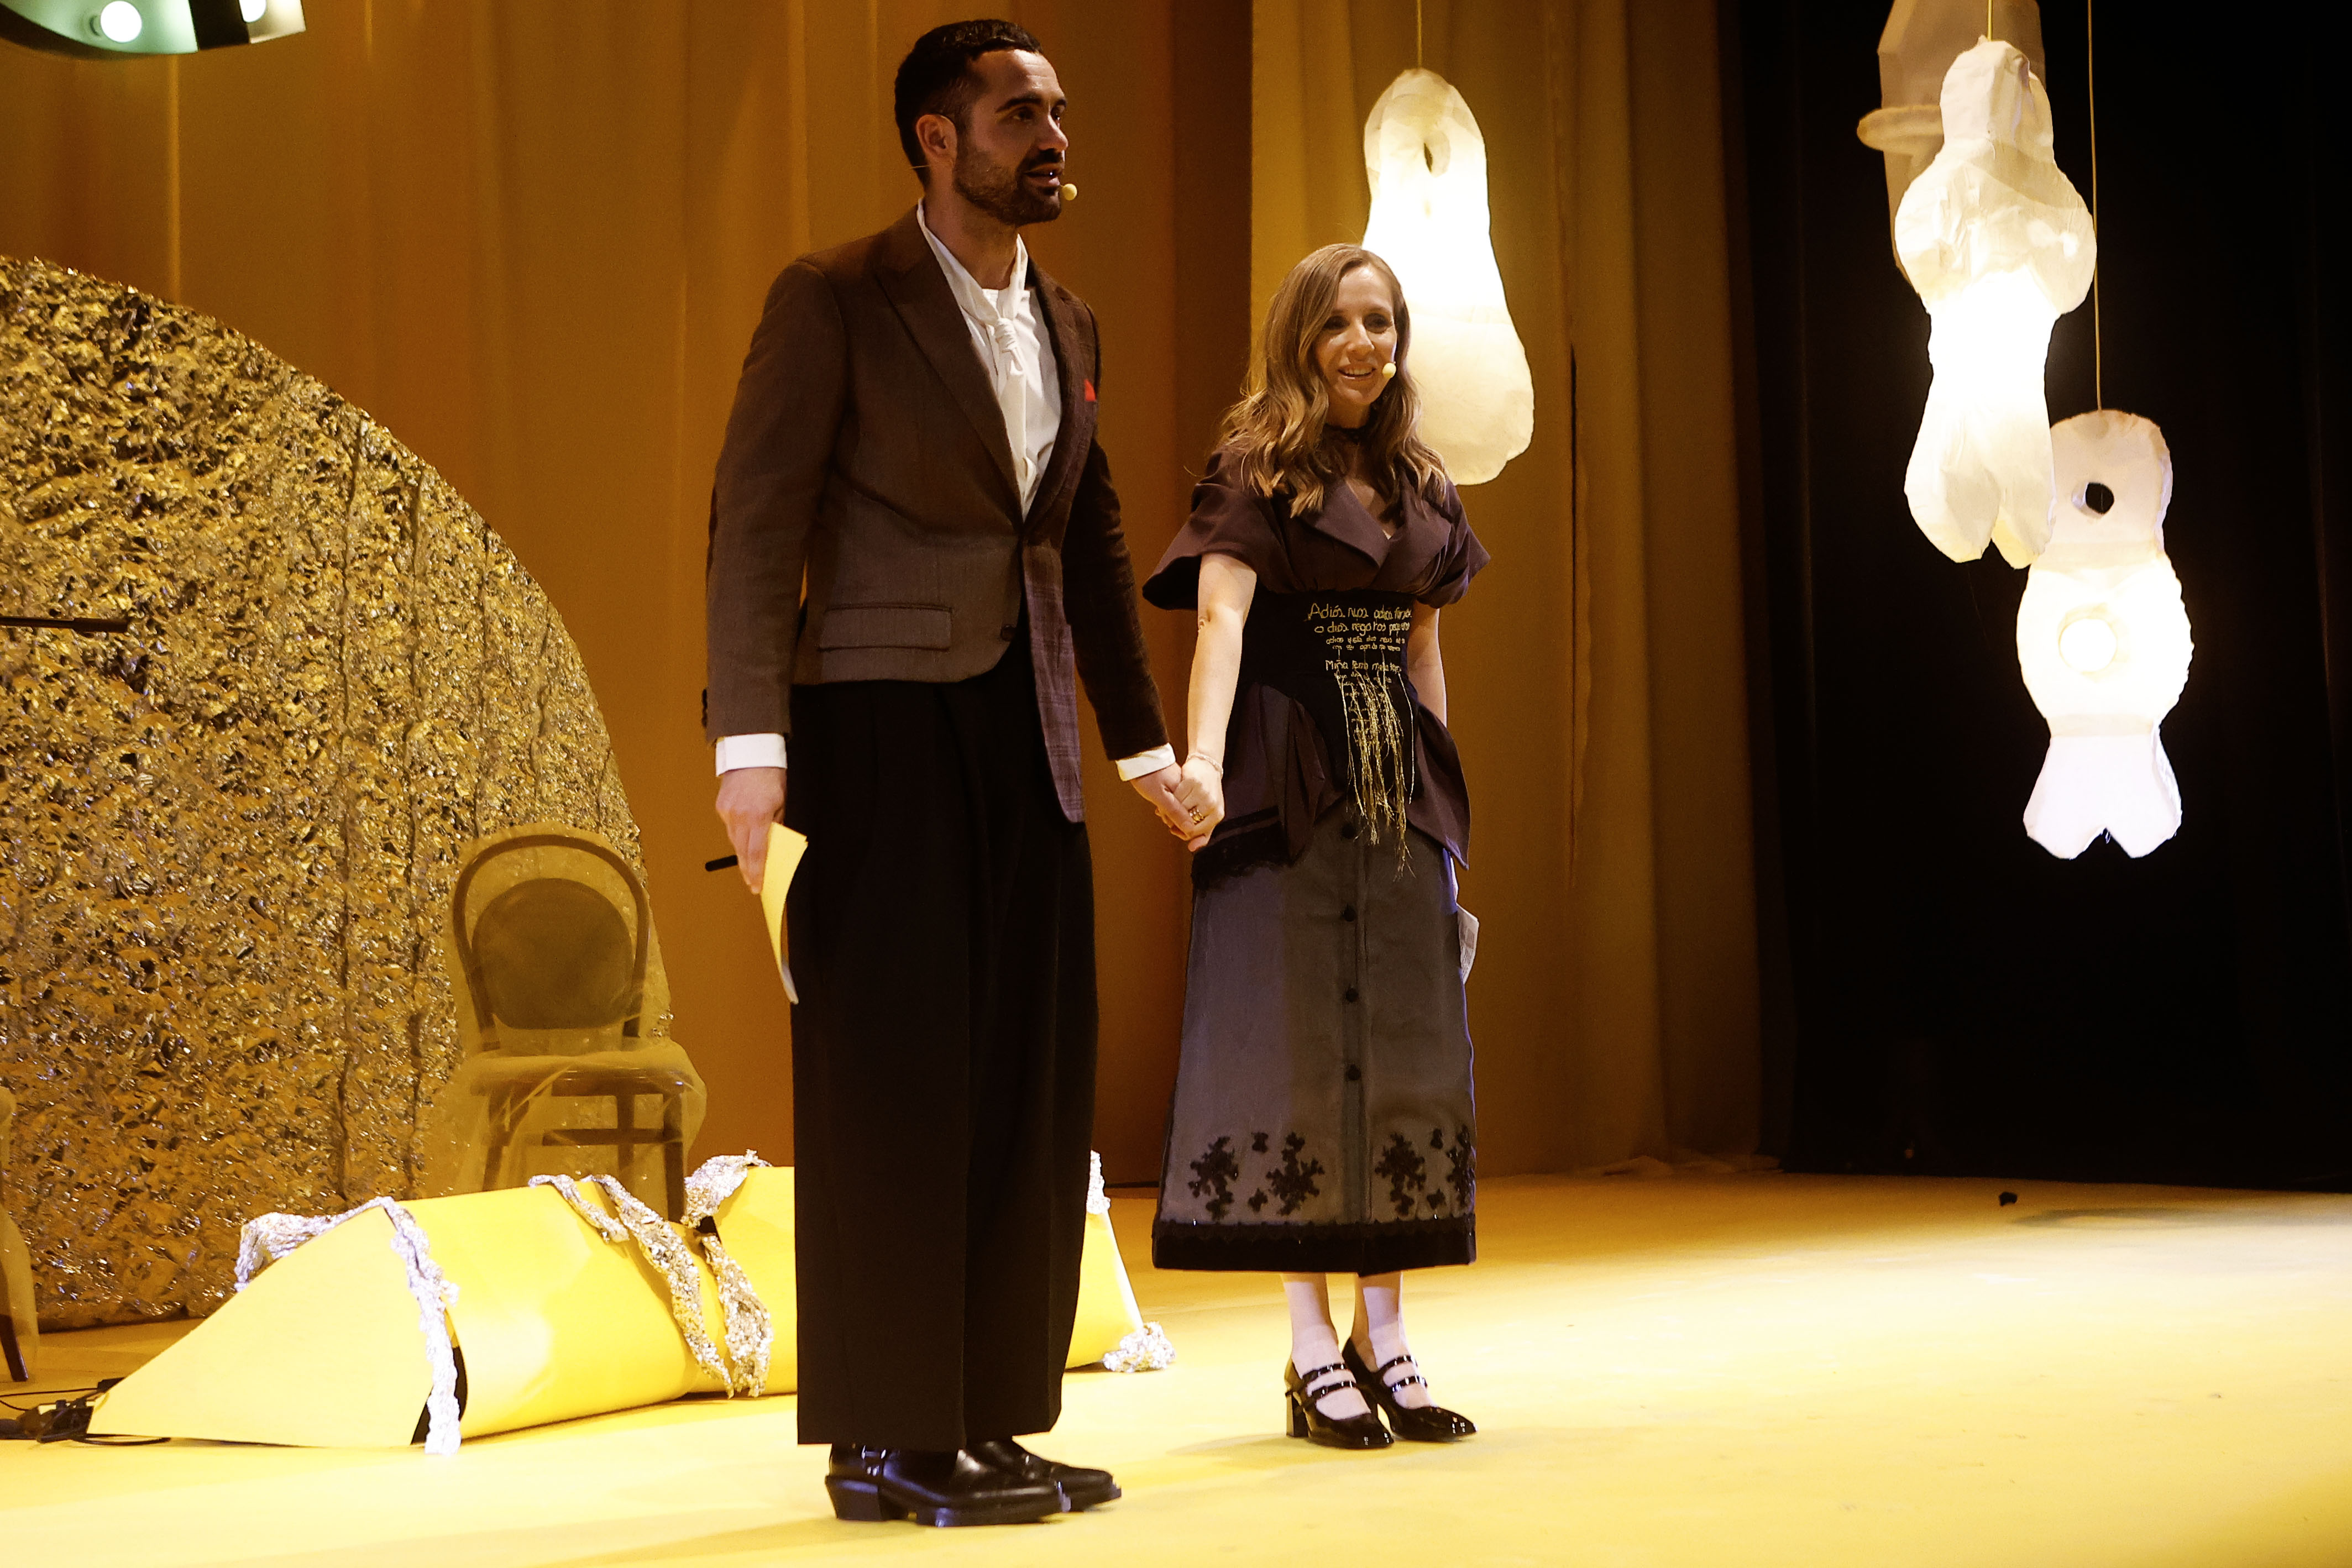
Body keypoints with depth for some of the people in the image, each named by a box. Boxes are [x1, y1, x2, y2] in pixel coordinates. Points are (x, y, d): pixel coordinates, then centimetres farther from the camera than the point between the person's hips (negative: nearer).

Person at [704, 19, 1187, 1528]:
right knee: (893, 1075, -4)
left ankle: (991, 1419, 15)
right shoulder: (835, 300, -5)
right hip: (883, 723, -7)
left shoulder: (1069, 326, 16)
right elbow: (754, 522, -9)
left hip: (1027, 732, 7)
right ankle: (886, 1441, 4)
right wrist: (752, 740, -17)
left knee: (1027, 1078, 6)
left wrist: (1144, 738, 20)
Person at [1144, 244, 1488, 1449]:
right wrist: (1202, 762, -34)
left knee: (1403, 1047, 3)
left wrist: (1442, 801, 16)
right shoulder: (1254, 471, -4)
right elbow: (1221, 618, -19)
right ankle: (1312, 1350, 2)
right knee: (1295, 1043, -4)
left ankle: (1385, 1340, 9)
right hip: (1289, 780, -6)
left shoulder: (1421, 488, 15)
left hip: (1399, 783, 6)